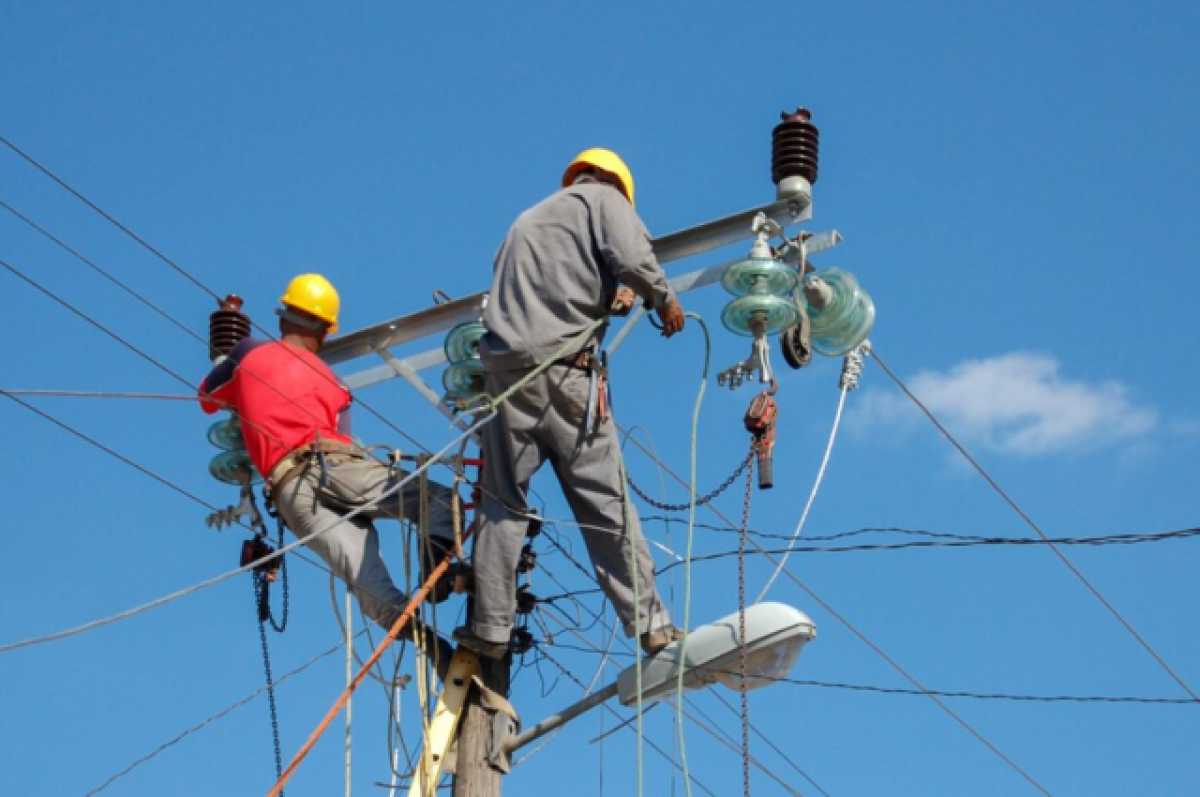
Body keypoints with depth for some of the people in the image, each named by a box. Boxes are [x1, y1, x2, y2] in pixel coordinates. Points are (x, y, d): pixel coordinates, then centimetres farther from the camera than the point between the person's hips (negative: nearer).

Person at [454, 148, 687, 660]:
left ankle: (490, 628, 3)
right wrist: (663, 300, 7)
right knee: (605, 502, -2)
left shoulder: (526, 220, 29)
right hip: (564, 368, -4)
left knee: (503, 503, 7)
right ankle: (649, 624, -1)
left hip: (505, 363, 4)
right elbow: (631, 257, -9)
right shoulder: (603, 198, 11)